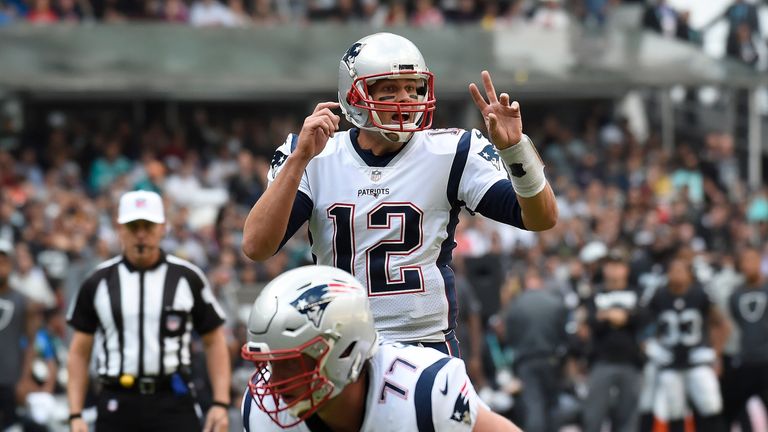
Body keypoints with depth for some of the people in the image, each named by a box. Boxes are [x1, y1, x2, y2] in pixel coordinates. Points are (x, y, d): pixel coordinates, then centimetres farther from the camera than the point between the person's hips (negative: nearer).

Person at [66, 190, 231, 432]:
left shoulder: (187, 278, 4)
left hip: (173, 403, -1)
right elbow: (79, 352, 9)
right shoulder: (98, 283, 6)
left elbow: (214, 342, 8)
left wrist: (221, 403, -3)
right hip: (117, 403, 1)